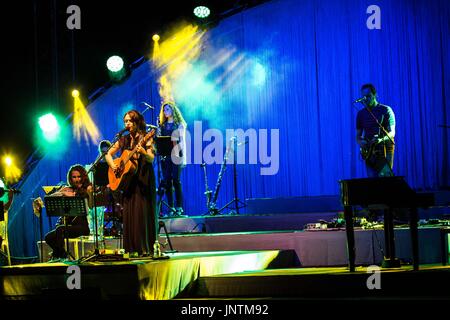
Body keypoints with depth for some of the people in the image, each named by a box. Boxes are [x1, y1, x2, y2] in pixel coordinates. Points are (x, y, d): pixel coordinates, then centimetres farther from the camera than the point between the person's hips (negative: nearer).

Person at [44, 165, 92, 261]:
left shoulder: (87, 190, 4)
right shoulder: (68, 189, 15)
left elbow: (91, 206, -13)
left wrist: (90, 194, -29)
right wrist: (63, 193, -10)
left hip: (81, 226, -5)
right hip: (67, 223, 5)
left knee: (60, 229, -29)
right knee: (49, 237, -19)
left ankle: (56, 256, -12)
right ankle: (62, 255, 2)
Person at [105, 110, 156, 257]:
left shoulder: (146, 138, -2)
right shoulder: (124, 140, 13)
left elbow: (151, 159, -15)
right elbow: (108, 154, 18)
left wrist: (143, 152, -36)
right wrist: (112, 165, -1)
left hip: (143, 180, -5)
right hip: (127, 180, 5)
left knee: (142, 212, -8)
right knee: (128, 213, 1)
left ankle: (145, 248, -6)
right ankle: (132, 248, 4)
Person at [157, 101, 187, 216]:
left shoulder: (179, 124, 5)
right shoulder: (162, 125, 16)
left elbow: (182, 141, 0)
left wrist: (183, 157, -8)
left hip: (175, 156, -4)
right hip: (164, 156, 4)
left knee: (176, 181, -8)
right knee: (167, 181, 1)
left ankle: (179, 208, -6)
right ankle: (171, 207, 5)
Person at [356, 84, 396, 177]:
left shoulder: (386, 110, -1)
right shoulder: (361, 113, 12)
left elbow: (392, 133, -6)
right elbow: (358, 135, 17)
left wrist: (381, 139, -26)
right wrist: (360, 142, -7)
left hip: (385, 150, -4)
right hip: (369, 152, 4)